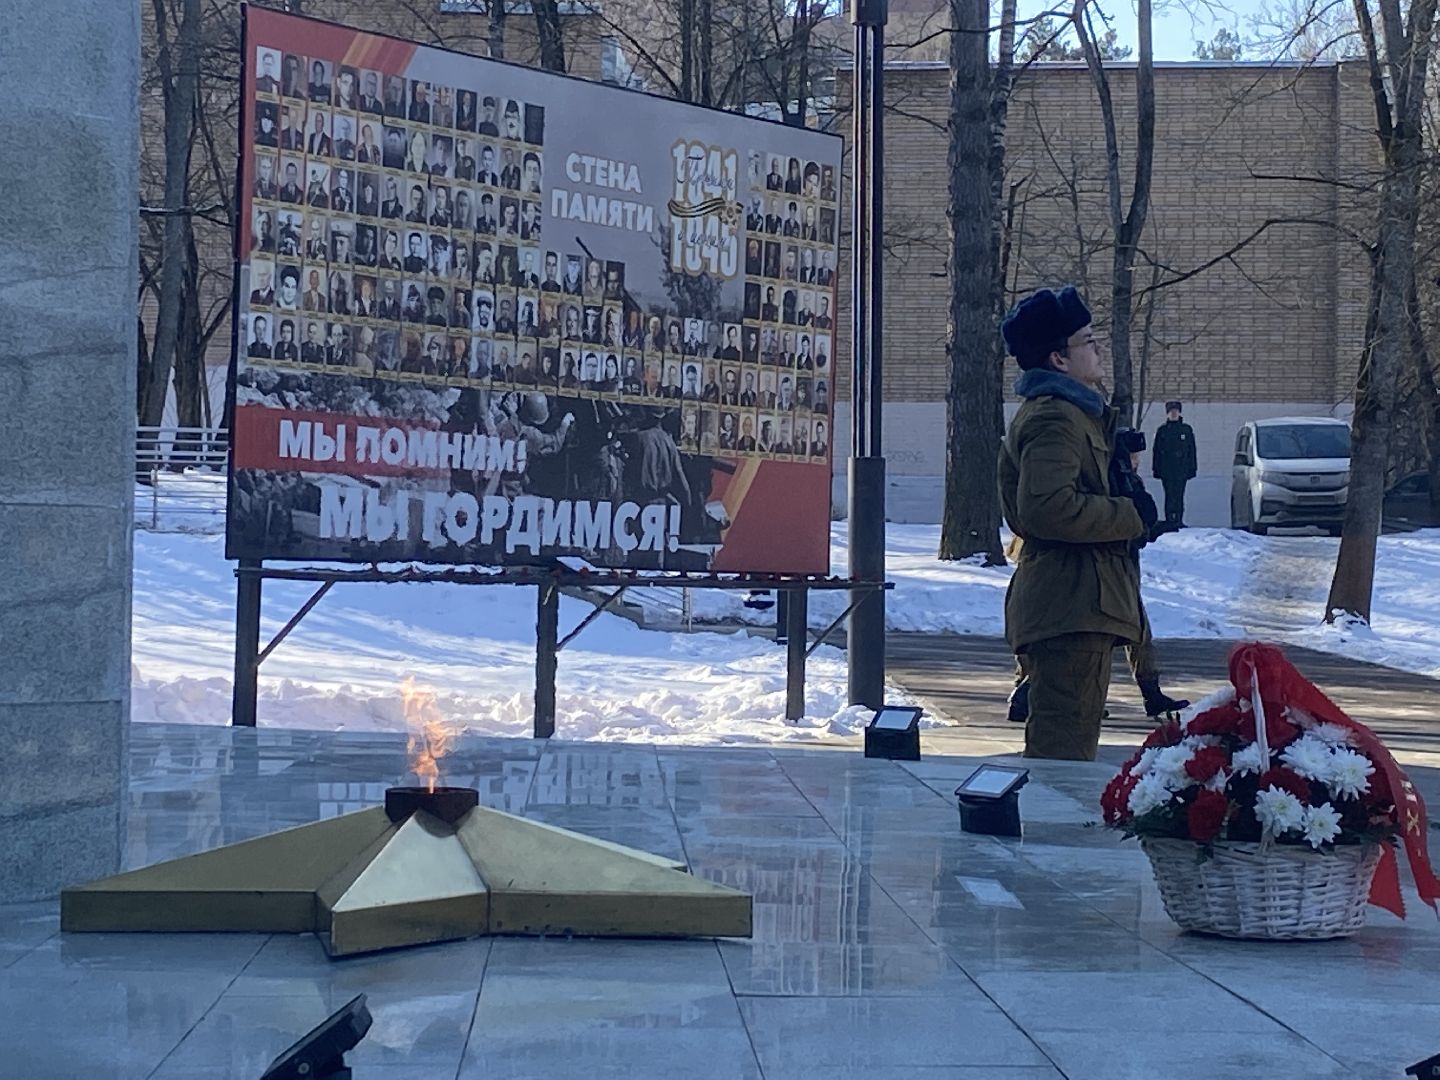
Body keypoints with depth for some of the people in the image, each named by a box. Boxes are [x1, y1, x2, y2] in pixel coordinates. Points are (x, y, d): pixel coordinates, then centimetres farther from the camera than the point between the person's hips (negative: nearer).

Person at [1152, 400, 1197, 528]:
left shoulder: (1186, 429, 9)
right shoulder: (1162, 430, 9)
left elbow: (1191, 450, 10)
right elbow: (1156, 450, 9)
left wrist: (1192, 468, 5)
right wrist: (1156, 468, 3)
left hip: (1182, 468, 0)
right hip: (1166, 468, 0)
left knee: (1179, 495, -2)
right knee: (1169, 495, -3)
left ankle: (1178, 520, 1)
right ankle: (1170, 521, -2)